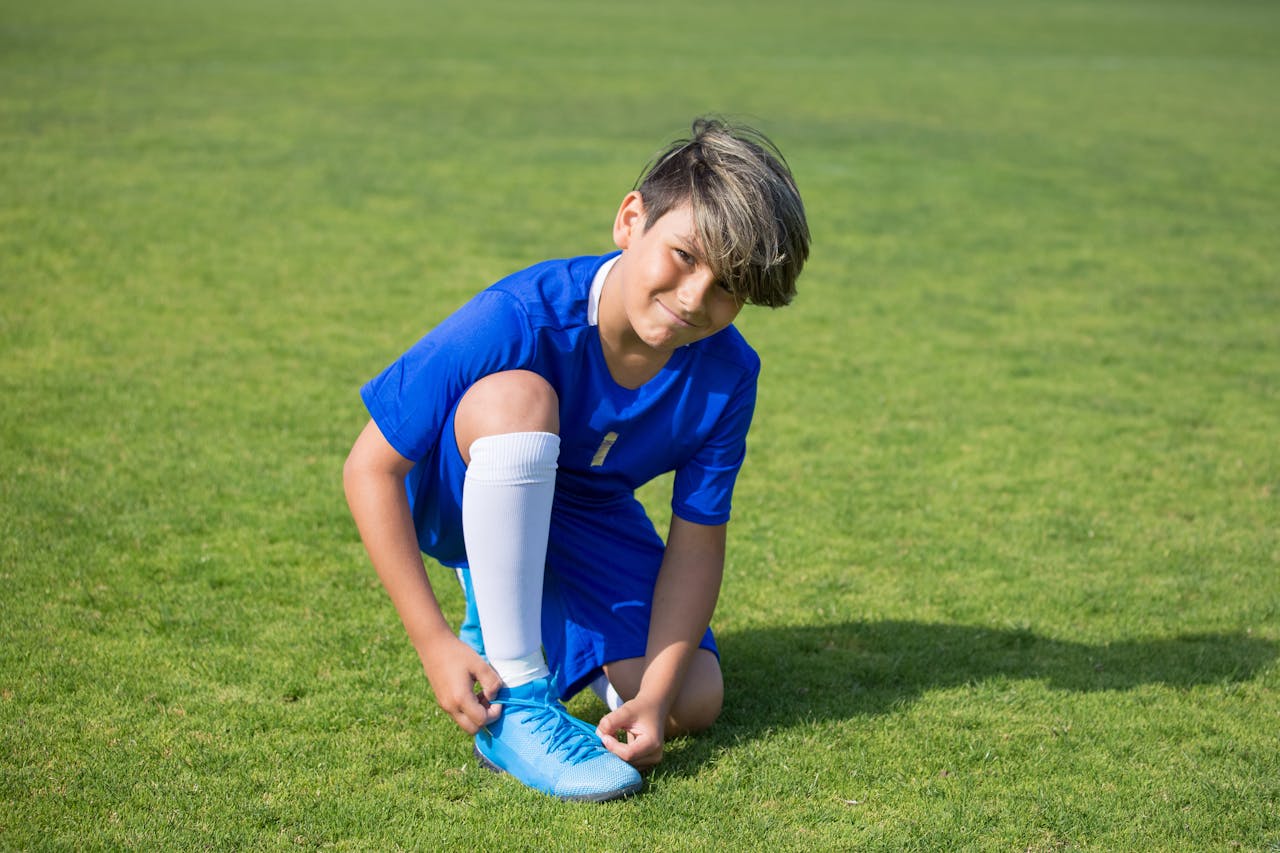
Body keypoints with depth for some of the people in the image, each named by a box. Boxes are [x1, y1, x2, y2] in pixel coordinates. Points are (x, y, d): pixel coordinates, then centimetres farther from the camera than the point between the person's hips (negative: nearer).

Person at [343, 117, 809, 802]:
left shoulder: (727, 375, -21)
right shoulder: (517, 321, -34)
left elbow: (696, 542, -14)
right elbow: (371, 469, -28)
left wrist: (655, 694, -26)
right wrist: (434, 643, -31)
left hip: (588, 519, 5)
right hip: (454, 503, -4)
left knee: (694, 704, -9)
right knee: (518, 395, -39)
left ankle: (499, 612, 18)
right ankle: (515, 700, -28)